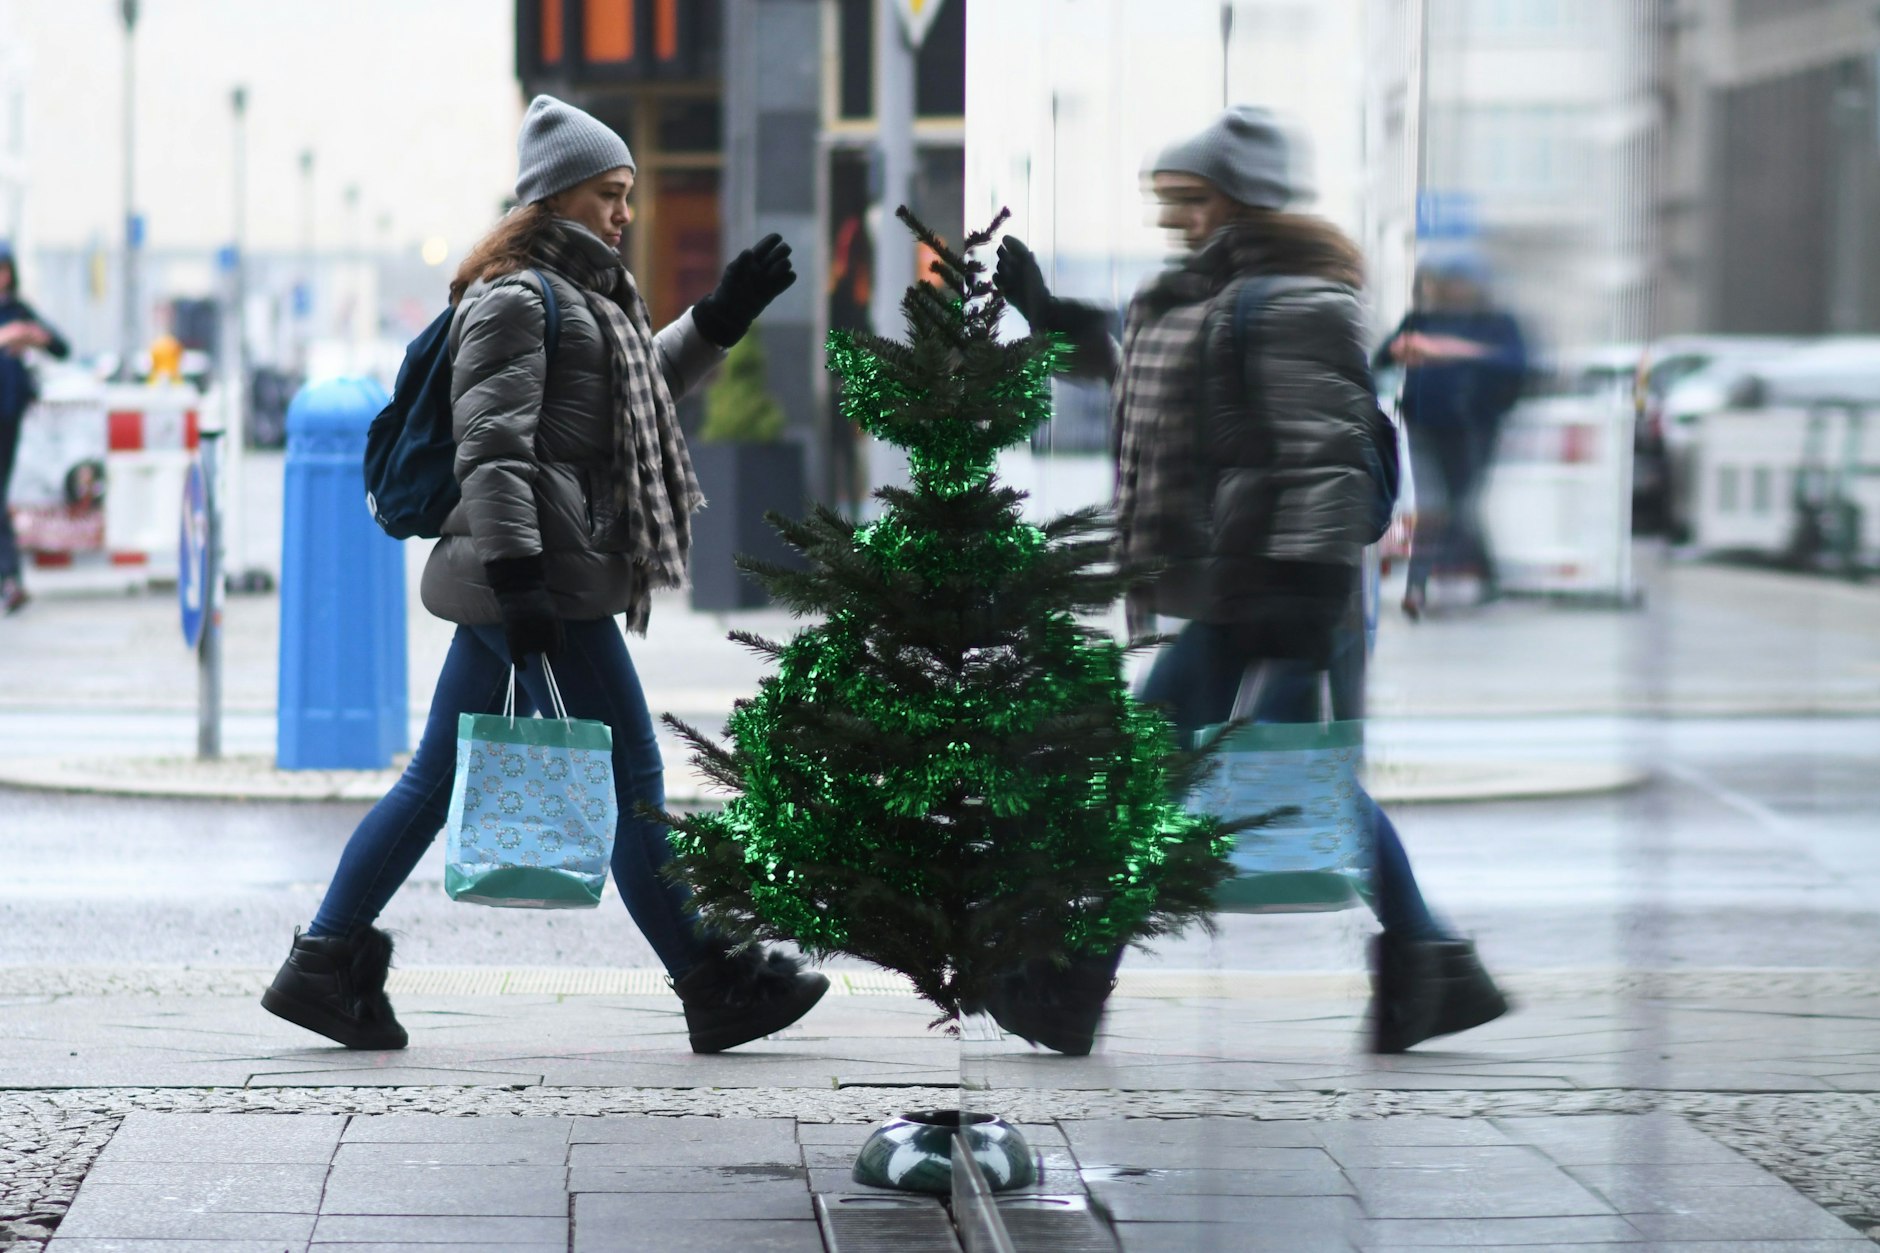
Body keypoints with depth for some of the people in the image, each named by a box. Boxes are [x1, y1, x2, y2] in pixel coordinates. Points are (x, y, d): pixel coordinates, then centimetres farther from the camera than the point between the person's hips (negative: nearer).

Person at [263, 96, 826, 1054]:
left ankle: (325, 966, 13)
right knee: (629, 778, -4)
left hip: (516, 580, 11)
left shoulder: (580, 295, 22)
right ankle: (713, 986, 2)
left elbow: (638, 390, 38)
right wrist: (516, 574, -25)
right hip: (537, 576, -11)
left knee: (437, 779, 11)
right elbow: (490, 443, -18)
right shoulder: (516, 296, -10)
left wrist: (718, 319, 27)